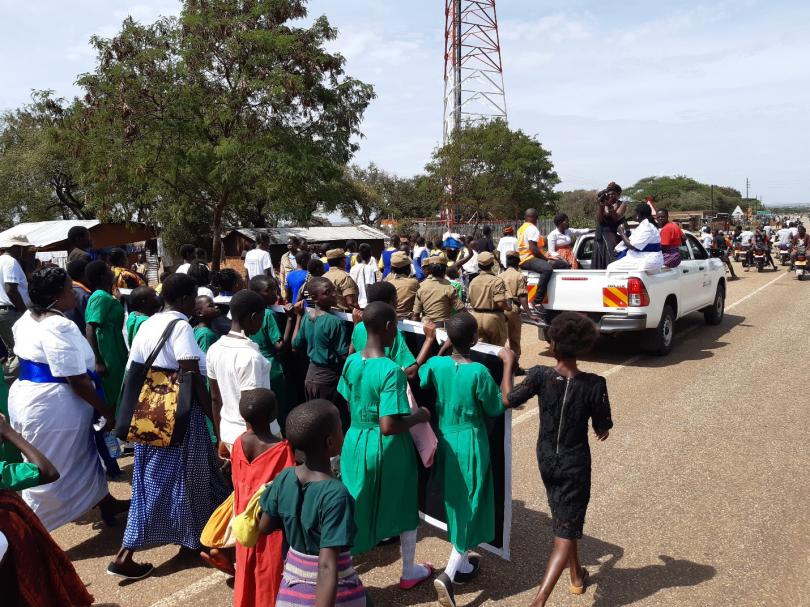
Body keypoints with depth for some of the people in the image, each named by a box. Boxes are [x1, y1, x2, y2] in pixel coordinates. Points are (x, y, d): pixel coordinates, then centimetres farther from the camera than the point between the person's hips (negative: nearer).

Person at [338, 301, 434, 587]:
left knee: (354, 510, 17)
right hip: (388, 449, -5)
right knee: (404, 508, 19)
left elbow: (349, 406, 7)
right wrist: (419, 416, -13)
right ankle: (409, 572, 39)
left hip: (356, 441, 5)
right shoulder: (391, 371, -26)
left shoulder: (351, 362, -5)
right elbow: (389, 427, -29)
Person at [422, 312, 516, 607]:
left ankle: (462, 564, 37)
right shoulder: (479, 371, -22)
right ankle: (448, 574, -1)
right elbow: (499, 407, -10)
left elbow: (416, 380, 10)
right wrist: (508, 365, -8)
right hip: (470, 443, -5)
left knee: (455, 503, 21)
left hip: (444, 440, 5)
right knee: (470, 505, 8)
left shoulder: (435, 364, -10)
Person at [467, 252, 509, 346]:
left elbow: (470, 302, 9)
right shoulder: (497, 281, -14)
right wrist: (509, 306, -1)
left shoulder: (473, 281, 4)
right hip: (493, 317, -5)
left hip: (476, 317, 5)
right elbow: (500, 303, -20)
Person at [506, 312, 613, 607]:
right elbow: (602, 430, -10)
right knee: (565, 532, 2)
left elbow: (508, 400, -8)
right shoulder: (594, 384, -17)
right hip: (575, 464, -3)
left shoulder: (540, 376, -17)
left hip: (547, 460, 3)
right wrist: (602, 430, 15)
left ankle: (577, 575, 47)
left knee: (563, 519, 27)